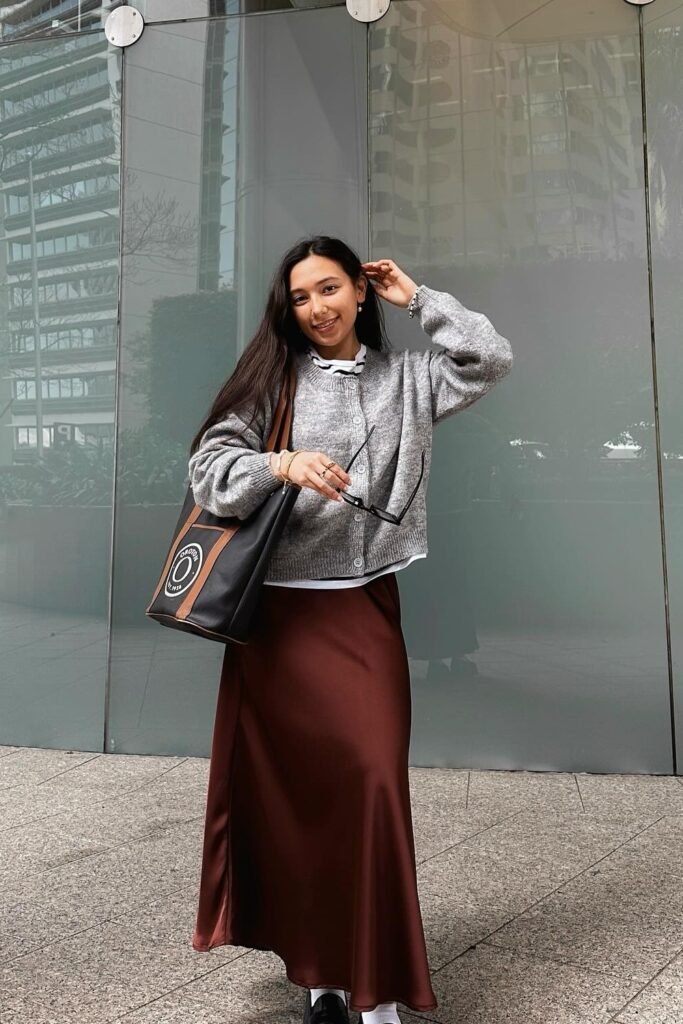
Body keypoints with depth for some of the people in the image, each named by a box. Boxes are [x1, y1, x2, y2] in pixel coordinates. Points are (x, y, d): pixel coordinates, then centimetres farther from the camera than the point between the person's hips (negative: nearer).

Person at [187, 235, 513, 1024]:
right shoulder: (273, 377, 6)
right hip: (278, 609, 0)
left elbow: (490, 359, 1)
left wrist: (417, 300, 8)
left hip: (364, 608, 1)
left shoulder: (404, 377, 12)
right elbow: (208, 466, -1)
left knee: (372, 780, -5)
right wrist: (280, 466, -19)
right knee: (287, 786, 7)